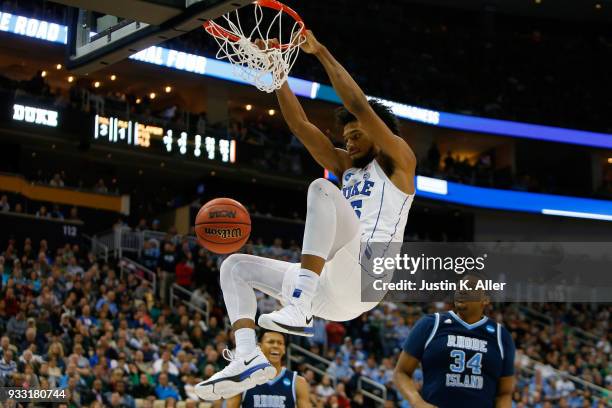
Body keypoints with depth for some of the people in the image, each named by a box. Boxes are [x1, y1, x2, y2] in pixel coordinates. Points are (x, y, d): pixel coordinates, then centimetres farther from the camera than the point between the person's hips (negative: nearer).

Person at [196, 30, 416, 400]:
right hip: (329, 289, 8)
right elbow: (301, 125, 23)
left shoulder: (398, 161, 10)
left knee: (322, 188, -29)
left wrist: (321, 51, 1)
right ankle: (248, 358, -18)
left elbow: (360, 106, -3)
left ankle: (299, 311, -44)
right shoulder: (346, 167, 30)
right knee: (235, 266, 10)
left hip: (366, 274, -8)